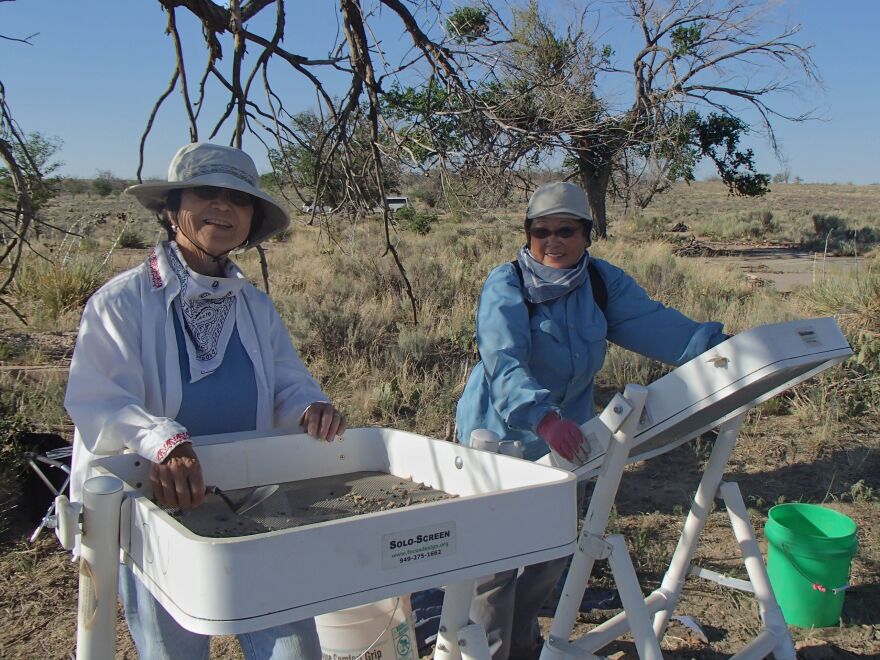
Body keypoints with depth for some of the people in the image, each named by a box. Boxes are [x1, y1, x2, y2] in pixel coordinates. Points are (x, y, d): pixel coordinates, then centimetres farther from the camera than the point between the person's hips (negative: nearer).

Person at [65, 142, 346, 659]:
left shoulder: (257, 307, 7)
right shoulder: (122, 301, -10)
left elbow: (289, 386, 5)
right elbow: (98, 404, -22)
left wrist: (311, 408, -19)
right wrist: (162, 442, -42)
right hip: (159, 512, -3)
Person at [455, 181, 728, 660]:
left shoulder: (604, 282, -2)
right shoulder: (505, 287, -20)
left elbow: (655, 323, -12)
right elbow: (502, 364, -34)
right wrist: (543, 416, -50)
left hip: (564, 437, 6)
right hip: (499, 436, -6)